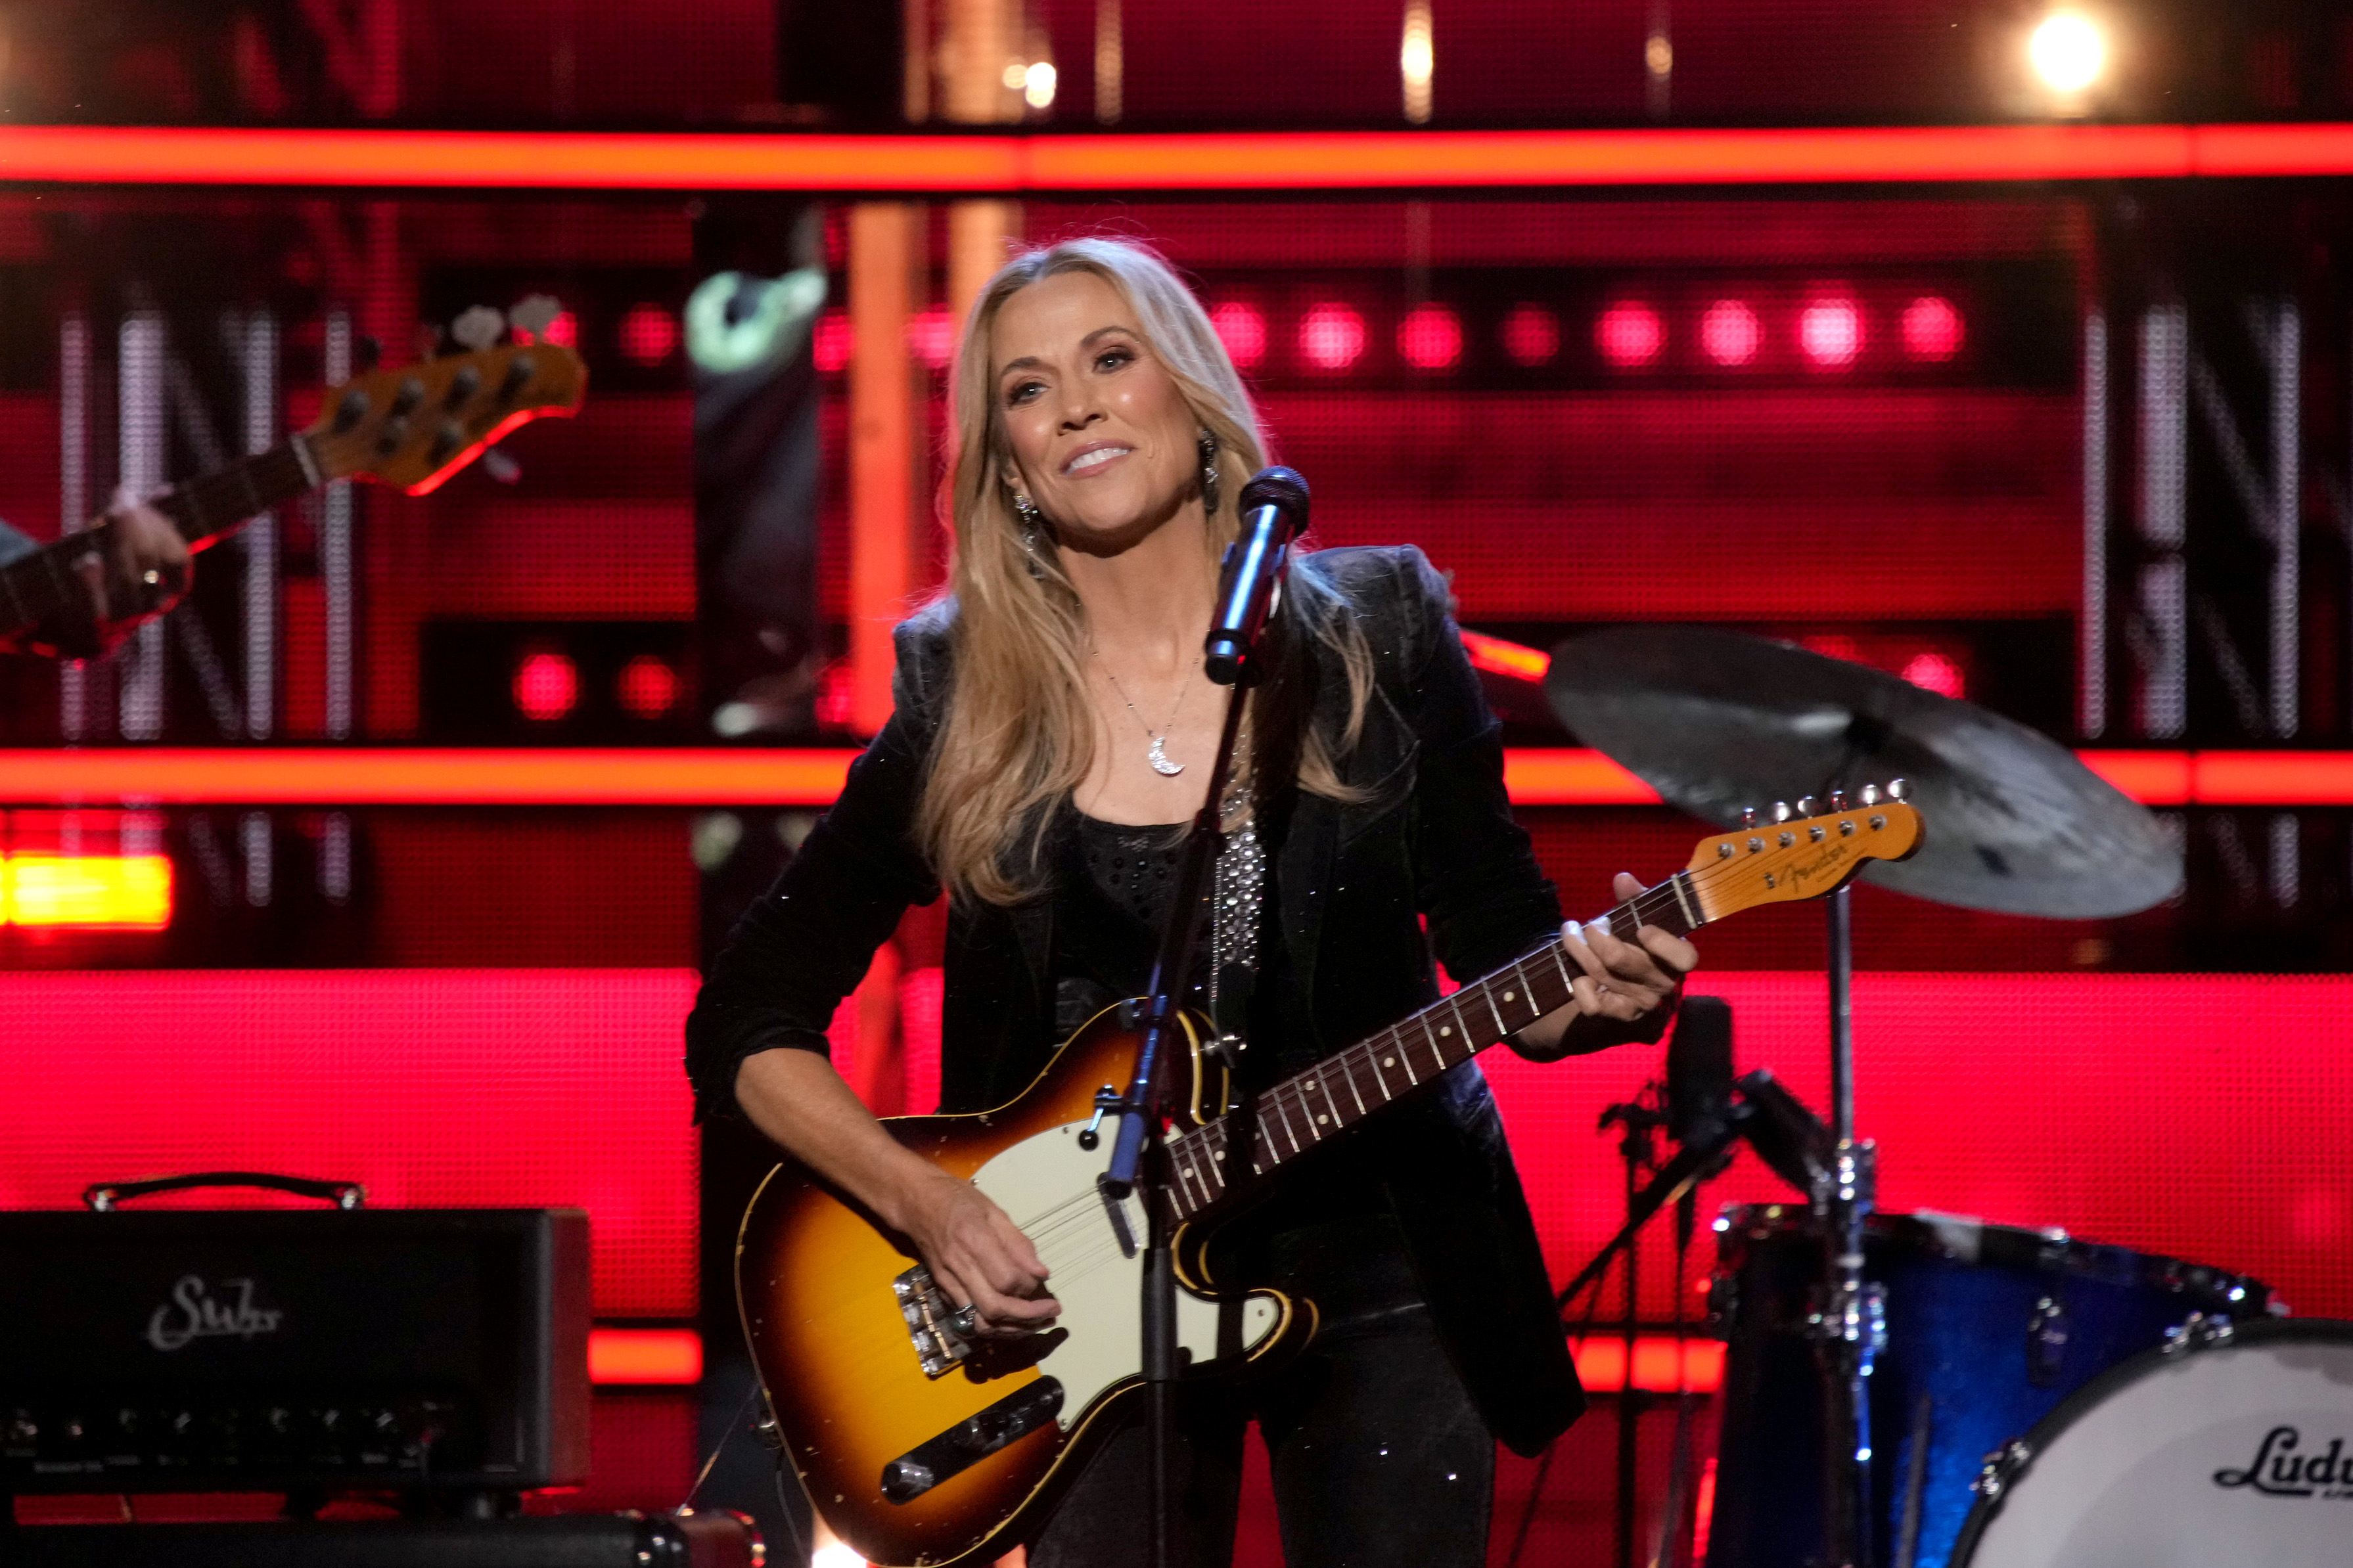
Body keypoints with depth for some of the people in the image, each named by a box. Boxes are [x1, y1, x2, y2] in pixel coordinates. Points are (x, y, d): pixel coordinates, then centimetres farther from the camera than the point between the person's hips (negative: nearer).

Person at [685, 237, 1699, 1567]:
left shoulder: (1374, 635, -1)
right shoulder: (964, 706, -4)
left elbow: (1501, 948, 1)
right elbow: (745, 1029, 0)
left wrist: (1599, 993, -21)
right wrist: (926, 1205, -14)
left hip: (1381, 1260, 1)